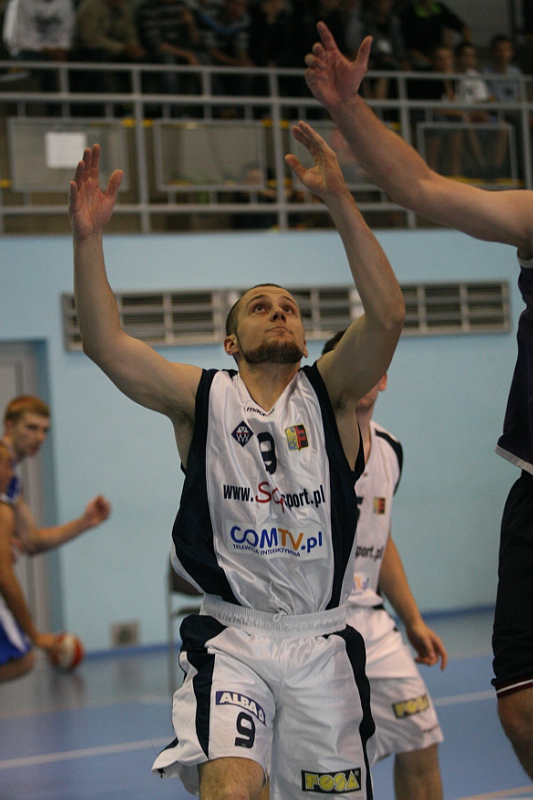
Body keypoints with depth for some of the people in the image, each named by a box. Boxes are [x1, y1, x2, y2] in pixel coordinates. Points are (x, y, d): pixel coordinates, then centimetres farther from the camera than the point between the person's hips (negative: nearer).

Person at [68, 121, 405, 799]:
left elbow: (387, 315, -15)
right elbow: (104, 343, -9)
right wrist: (88, 237, -21)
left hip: (322, 641, 2)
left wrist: (339, 201, -25)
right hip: (231, 637, -2)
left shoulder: (328, 393, 2)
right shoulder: (202, 399, 3)